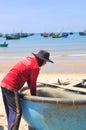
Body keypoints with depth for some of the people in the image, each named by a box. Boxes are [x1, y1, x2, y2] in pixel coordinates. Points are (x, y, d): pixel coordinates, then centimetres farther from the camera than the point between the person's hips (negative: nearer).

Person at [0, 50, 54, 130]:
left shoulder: (29, 59, 16)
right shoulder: (35, 67, -10)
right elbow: (33, 83, -2)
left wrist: (32, 92, 26)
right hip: (11, 87, -10)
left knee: (10, 111, 17)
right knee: (17, 112, -4)